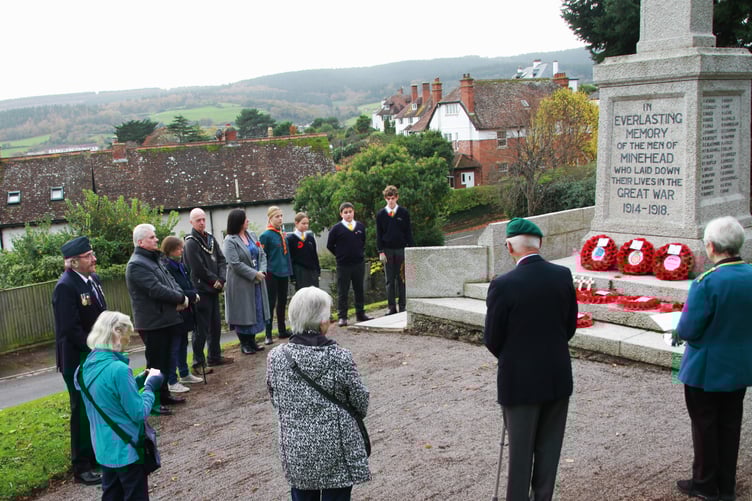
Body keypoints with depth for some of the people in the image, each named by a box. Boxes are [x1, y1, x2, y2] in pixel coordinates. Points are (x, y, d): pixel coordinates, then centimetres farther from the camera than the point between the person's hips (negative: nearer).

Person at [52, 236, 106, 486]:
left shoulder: (93, 279, 5)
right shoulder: (65, 287, -21)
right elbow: (70, 329, -24)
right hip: (78, 361, -8)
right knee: (82, 411, 4)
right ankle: (82, 466, 17)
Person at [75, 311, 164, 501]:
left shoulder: (89, 365, 1)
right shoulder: (118, 369, -26)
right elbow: (140, 413, -21)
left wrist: (139, 381, 8)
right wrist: (150, 386, -7)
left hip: (104, 448, 8)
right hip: (126, 449, -8)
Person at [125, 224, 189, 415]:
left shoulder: (154, 259, 14)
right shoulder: (137, 265, -18)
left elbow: (169, 280, 15)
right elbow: (157, 290, -25)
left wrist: (180, 296, -5)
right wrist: (181, 298, -14)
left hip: (165, 318, 10)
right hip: (152, 322, -10)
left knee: (164, 360, 18)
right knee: (155, 363, -2)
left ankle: (164, 394, 30)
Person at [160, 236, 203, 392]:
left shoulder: (180, 265, 10)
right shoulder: (166, 268, -19)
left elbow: (189, 284, 18)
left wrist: (194, 294, -1)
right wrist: (193, 295, -15)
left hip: (185, 311, 9)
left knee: (183, 344, 19)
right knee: (174, 346, -3)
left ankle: (184, 374, 32)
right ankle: (171, 382, 3)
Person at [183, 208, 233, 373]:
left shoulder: (211, 238, 12)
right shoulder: (191, 243, -12)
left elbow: (221, 260, 9)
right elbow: (198, 269, -17)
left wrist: (221, 280, -6)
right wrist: (215, 281, -8)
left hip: (214, 289, 8)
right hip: (201, 290, -8)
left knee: (216, 325, 16)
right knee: (201, 329, -5)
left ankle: (214, 356, 29)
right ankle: (198, 364, 1)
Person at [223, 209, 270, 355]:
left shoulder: (252, 235, 7)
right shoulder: (230, 241, -12)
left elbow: (262, 254, 7)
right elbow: (235, 264, -18)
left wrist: (262, 271, -10)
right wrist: (254, 274, -18)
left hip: (256, 281, 7)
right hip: (240, 284, -6)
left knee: (255, 311, 13)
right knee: (243, 314, 2)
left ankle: (252, 341, 25)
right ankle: (244, 344, 15)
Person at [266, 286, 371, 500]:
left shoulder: (276, 357, -9)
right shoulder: (340, 357, -18)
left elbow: (276, 402, 3)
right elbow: (360, 402, -6)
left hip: (296, 450, 3)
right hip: (336, 450, -3)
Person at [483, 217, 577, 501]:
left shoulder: (503, 285, -19)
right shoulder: (563, 276, -5)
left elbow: (492, 339, -10)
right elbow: (570, 326, 4)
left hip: (520, 381, -4)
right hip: (558, 377, 4)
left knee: (520, 451, 9)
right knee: (549, 449, 16)